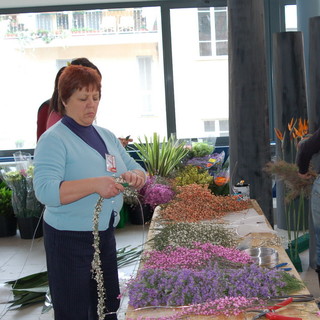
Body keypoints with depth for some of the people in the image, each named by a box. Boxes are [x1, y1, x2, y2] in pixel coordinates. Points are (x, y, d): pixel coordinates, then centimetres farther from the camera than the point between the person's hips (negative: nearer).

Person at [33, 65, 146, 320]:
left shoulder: (107, 136, 10)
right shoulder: (54, 139, -14)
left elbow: (137, 170, 13)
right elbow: (45, 190, -26)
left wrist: (135, 176, -12)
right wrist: (94, 185, -36)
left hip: (105, 236, 7)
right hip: (69, 240, -7)